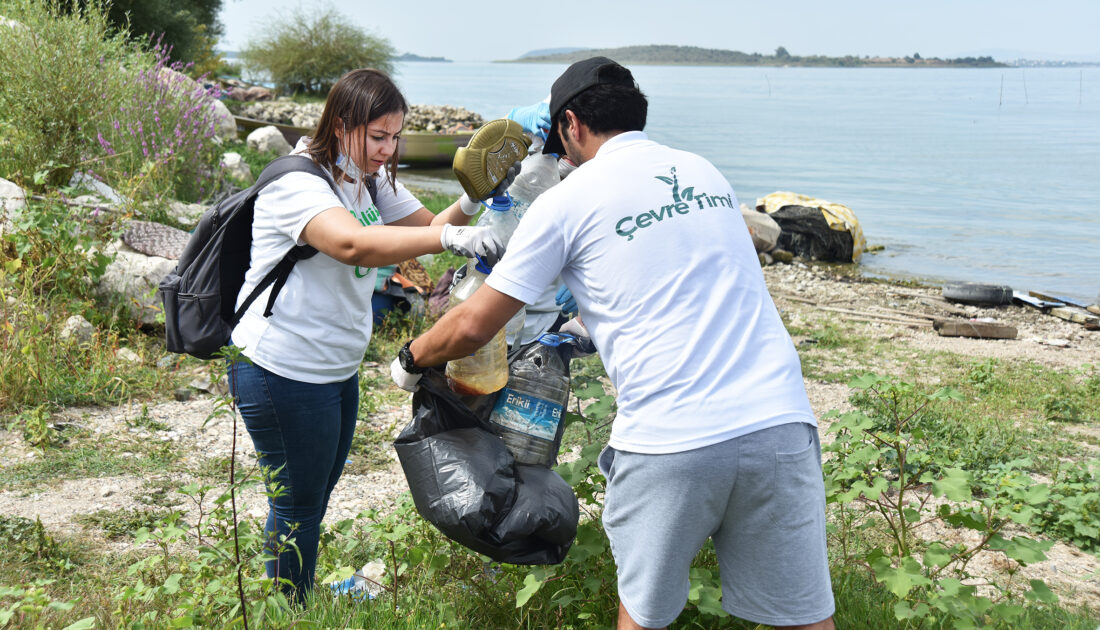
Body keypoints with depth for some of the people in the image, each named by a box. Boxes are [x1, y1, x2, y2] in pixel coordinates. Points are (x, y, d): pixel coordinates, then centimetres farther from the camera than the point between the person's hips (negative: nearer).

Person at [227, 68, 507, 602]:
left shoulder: (370, 179, 8)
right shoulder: (297, 182, -23)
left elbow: (427, 226, 7)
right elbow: (354, 244, -41)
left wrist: (468, 204, -15)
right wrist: (452, 238, -50)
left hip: (336, 370, 9)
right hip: (283, 373, -9)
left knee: (316, 496, 21)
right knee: (298, 505, 6)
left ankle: (303, 602, 39)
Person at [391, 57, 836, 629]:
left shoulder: (568, 199, 3)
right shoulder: (706, 173, 19)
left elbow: (472, 328, 6)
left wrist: (409, 361, 25)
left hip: (669, 439, -4)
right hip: (778, 417, 4)